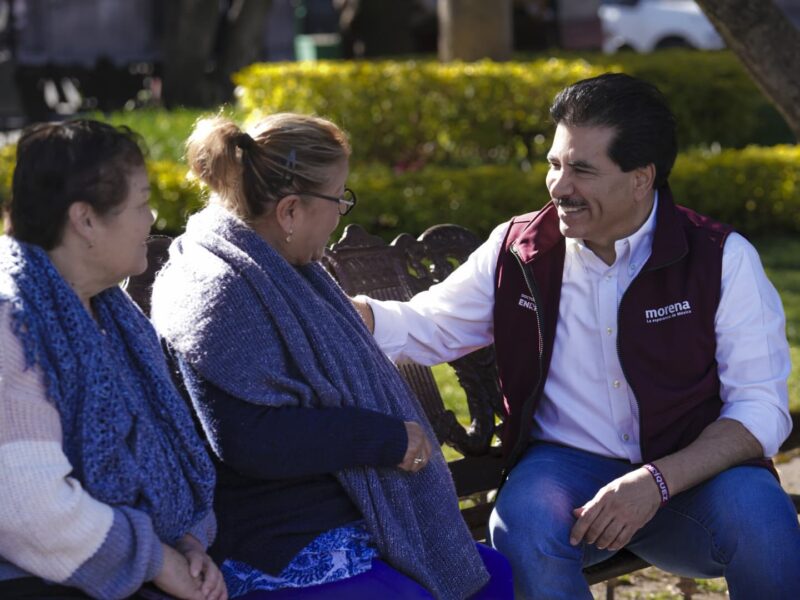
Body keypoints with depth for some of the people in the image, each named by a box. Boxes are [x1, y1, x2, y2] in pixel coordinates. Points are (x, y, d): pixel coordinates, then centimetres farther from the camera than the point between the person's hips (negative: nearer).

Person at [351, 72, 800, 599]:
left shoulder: (722, 259, -4)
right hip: (568, 463, 1)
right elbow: (422, 328, 10)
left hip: (692, 476, -1)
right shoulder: (518, 252, 3)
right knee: (523, 520, -33)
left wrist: (657, 481, -23)